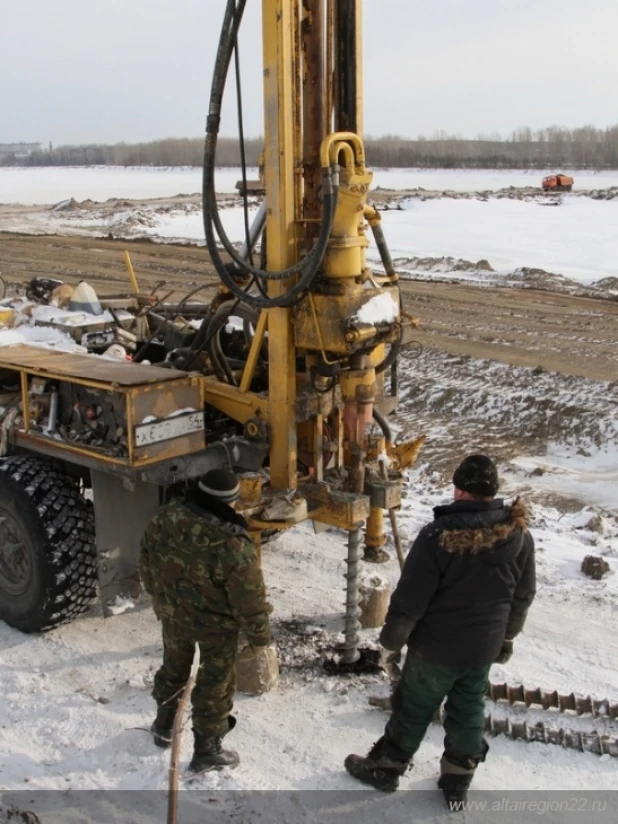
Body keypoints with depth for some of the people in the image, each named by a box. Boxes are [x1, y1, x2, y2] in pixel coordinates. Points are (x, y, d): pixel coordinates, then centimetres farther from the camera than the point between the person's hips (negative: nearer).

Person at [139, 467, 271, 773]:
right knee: (215, 683, 15)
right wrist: (260, 634, -5)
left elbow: (147, 561, 1)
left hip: (171, 612, 5)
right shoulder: (233, 546, -34)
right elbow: (249, 598, -22)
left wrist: (159, 595, 19)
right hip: (216, 623, -5)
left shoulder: (164, 517, -17)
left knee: (173, 667, 29)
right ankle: (207, 751, 29)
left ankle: (164, 726, 49)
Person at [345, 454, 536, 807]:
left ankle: (386, 767, 32)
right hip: (485, 647, 4)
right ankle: (458, 782, 33)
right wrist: (506, 638, 19)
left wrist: (393, 636, -2)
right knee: (469, 712, 20)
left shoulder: (439, 535, -23)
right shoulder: (520, 534, -8)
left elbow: (411, 596, -18)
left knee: (414, 709, 14)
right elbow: (524, 596, 4)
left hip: (437, 645, -4)